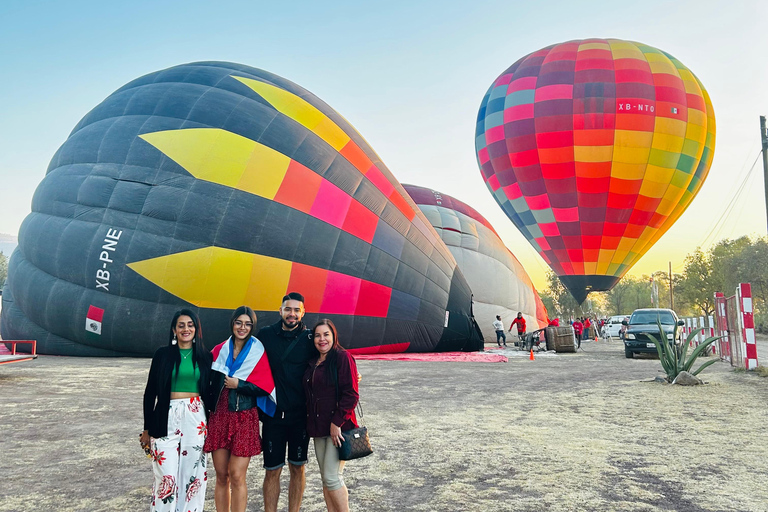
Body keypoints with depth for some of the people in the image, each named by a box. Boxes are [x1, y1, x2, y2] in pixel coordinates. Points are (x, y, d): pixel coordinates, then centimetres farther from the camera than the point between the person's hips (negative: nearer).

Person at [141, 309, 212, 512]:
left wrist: (211, 424, 7)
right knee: (167, 477, -5)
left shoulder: (205, 356, 6)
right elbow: (150, 392, 4)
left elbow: (210, 392, 10)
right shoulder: (162, 354, 2)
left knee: (193, 475, 4)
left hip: (196, 419, 2)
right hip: (167, 419, -1)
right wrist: (147, 429, 3)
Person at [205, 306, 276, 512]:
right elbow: (208, 381, 11)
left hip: (245, 419, -3)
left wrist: (238, 384, -12)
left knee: (236, 477, -4)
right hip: (219, 417, 3)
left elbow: (265, 387, -8)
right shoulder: (220, 350, 7)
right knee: (221, 476, 8)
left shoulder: (258, 352, -2)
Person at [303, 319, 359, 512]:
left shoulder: (343, 357, -9)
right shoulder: (312, 363, 13)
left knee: (332, 477, -9)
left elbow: (351, 395, -15)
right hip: (318, 427, 7)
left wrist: (337, 422, -18)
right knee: (326, 479, 11)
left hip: (338, 427, -7)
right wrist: (311, 422, 11)